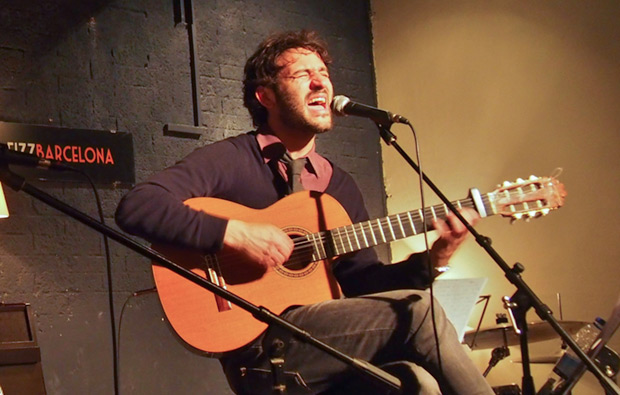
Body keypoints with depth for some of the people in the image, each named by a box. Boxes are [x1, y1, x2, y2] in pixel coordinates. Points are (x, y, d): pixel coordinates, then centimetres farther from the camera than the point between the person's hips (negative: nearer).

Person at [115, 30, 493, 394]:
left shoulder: (340, 184, 18)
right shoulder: (230, 160, -1)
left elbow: (364, 281, 16)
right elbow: (135, 207, -13)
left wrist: (432, 260, -1)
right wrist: (233, 233, -21)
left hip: (331, 349, 6)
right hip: (259, 346, -5)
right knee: (416, 311, -21)